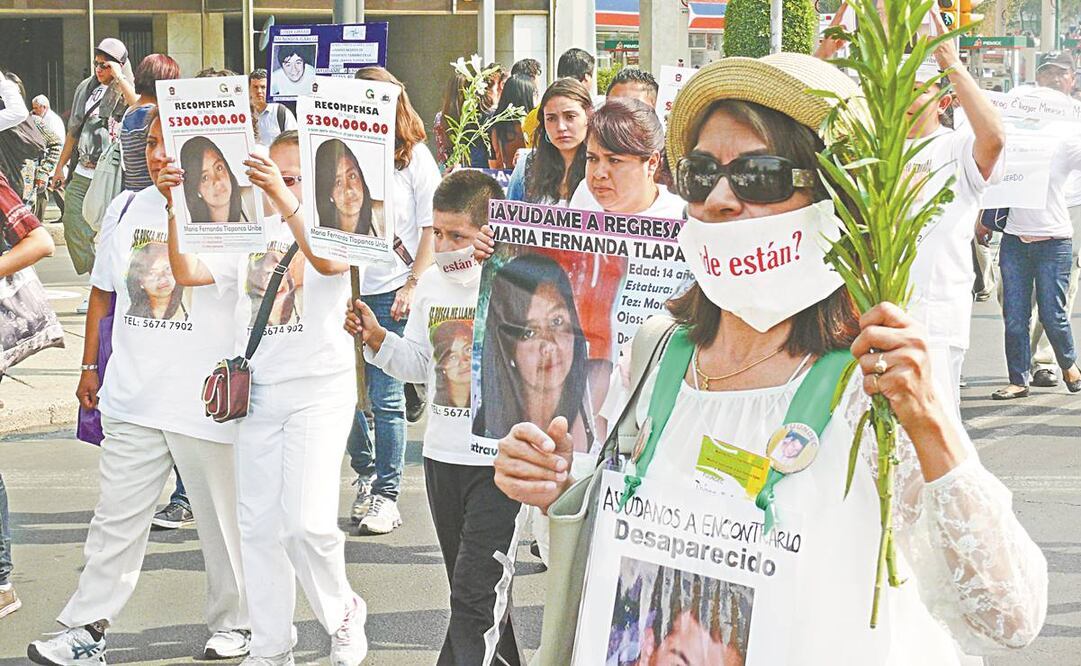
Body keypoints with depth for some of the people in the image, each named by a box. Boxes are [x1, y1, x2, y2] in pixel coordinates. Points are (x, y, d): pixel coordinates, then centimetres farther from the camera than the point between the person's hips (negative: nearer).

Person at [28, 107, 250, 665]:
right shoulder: (127, 208, 8)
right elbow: (103, 290, 17)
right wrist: (90, 364, 16)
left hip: (206, 402, -3)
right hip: (132, 398, 4)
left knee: (221, 516, 9)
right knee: (116, 514, 5)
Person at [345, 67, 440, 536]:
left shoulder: (414, 157, 3)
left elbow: (432, 228, 1)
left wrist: (413, 285, -8)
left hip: (391, 291, -3)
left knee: (386, 396, -2)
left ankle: (387, 495, 5)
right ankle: (365, 470, 28)